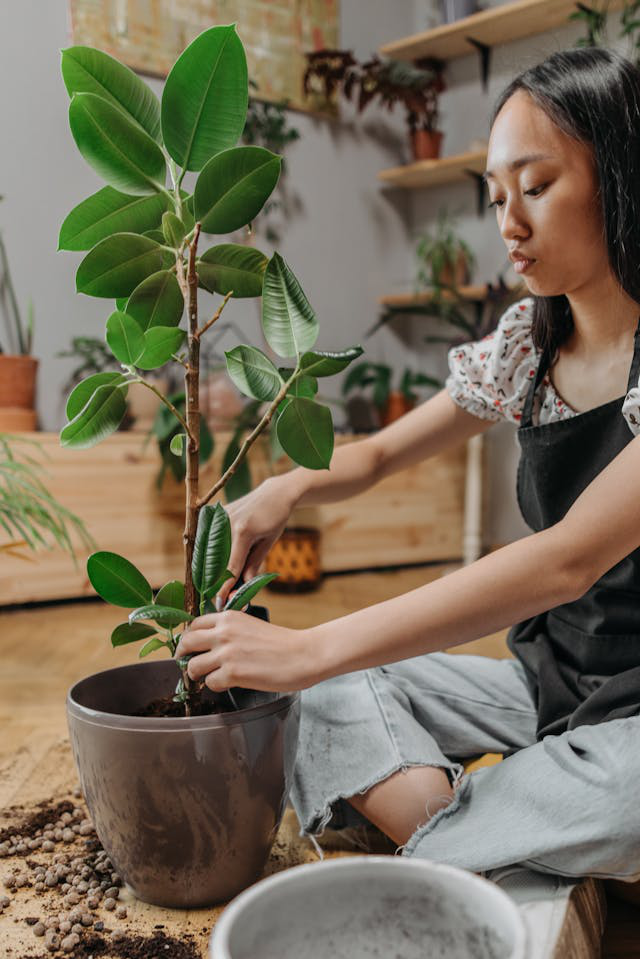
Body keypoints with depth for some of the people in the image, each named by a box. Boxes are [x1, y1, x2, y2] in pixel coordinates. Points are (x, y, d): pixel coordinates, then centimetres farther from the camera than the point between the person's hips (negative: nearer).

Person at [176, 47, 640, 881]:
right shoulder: (528, 342, 3)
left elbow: (571, 559, -30)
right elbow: (381, 454, 11)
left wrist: (310, 649, -32)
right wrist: (287, 488, -13)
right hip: (545, 678, 7)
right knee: (332, 689, -8)